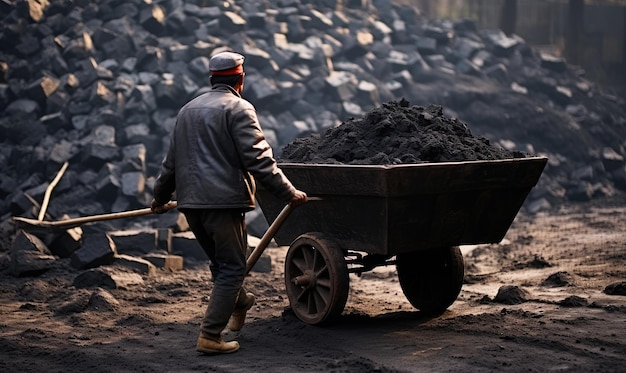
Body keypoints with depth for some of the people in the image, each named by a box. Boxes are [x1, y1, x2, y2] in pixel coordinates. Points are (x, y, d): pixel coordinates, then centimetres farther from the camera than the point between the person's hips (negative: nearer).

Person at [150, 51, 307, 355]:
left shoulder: (188, 110, 18)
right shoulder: (238, 109, -5)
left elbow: (171, 161, 24)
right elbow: (258, 160, -14)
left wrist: (160, 197, 34)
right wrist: (288, 193, -10)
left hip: (190, 202, 7)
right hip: (224, 201, -7)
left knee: (220, 261, 23)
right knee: (231, 267, 0)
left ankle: (239, 303, 41)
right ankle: (210, 336, -4)